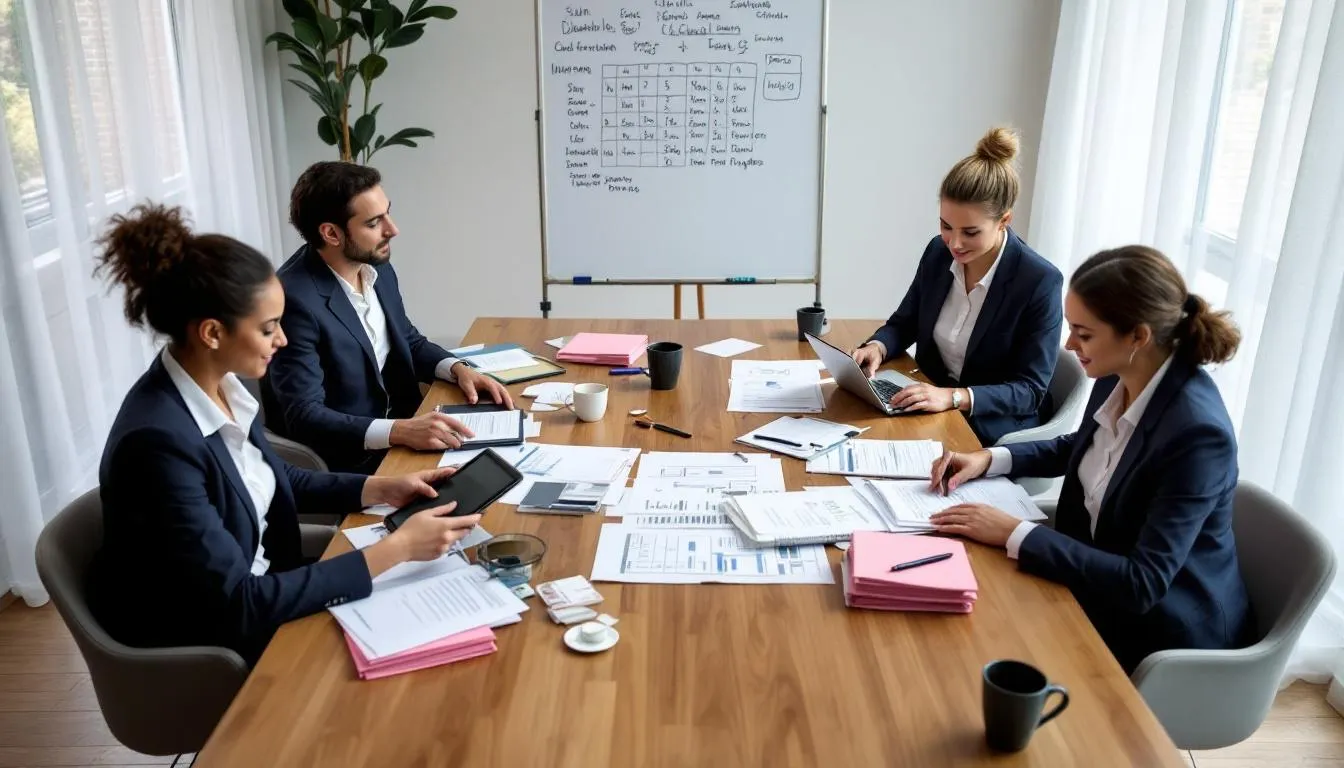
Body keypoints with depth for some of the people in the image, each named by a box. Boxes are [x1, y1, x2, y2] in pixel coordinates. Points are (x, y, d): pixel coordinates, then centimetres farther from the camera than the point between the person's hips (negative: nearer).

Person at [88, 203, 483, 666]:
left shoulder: (221, 385, -5)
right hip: (196, 647, -7)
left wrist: (381, 489, 0)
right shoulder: (158, 441, -30)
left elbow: (275, 480, 13)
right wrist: (395, 549, -28)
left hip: (256, 592, 7)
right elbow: (240, 603, -28)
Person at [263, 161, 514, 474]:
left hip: (403, 423, 7)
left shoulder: (377, 267, 0)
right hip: (346, 461, -7)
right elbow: (304, 417, -25)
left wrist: (458, 368, -4)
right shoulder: (294, 299, -23)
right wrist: (399, 431, -36)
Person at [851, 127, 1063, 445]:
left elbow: (1030, 390, -16)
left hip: (995, 433, -6)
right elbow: (904, 323, 11)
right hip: (928, 412, 6)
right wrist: (878, 347, -12)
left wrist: (954, 396, -30)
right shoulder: (938, 252, -3)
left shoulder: (1040, 281, -18)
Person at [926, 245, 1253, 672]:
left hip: (1164, 628, -7)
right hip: (1099, 575, 7)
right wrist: (990, 460, 0)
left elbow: (1142, 585, -30)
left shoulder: (1198, 434, -31)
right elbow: (1079, 449, 15)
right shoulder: (1117, 380, -8)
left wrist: (1015, 535, -28)